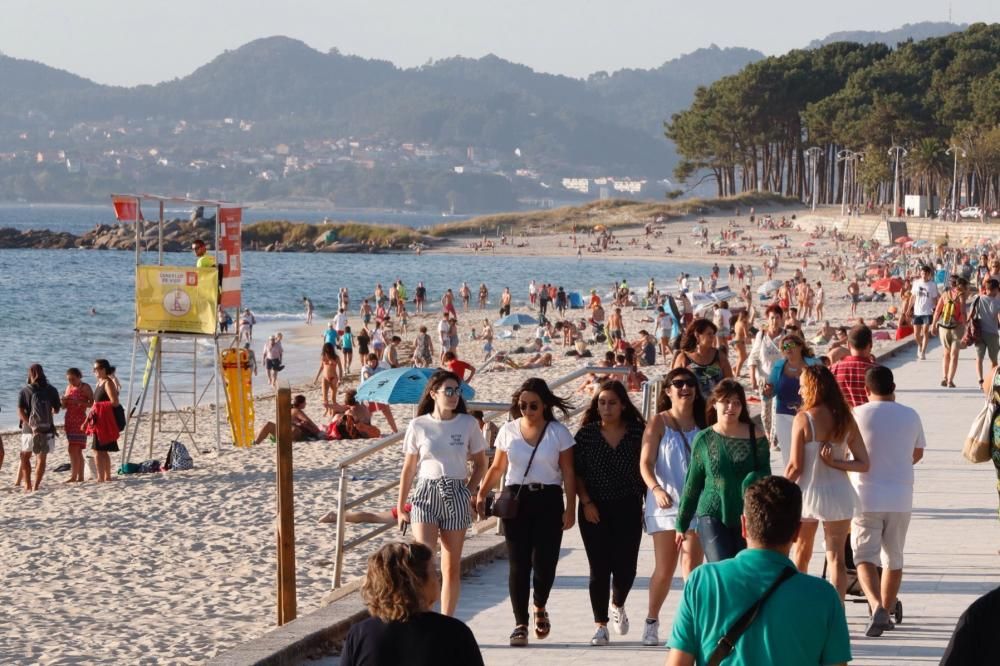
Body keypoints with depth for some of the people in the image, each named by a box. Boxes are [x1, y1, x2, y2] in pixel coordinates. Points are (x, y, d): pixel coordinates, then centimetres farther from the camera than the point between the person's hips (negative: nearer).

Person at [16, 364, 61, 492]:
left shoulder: (25, 391, -1)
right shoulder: (51, 390, 1)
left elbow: (20, 412, -10)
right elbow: (56, 410, 10)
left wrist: (31, 426, -16)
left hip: (29, 429, 0)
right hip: (47, 429, 0)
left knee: (25, 457, 16)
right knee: (41, 458, 5)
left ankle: (28, 485, 9)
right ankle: (35, 486, -3)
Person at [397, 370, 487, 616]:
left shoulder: (468, 424, 1)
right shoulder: (418, 426, -1)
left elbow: (480, 463, 10)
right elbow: (408, 469, 6)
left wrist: (468, 491, -3)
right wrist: (401, 507, 6)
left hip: (456, 497, 1)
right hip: (426, 495, -1)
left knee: (451, 566, 7)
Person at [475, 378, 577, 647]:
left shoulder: (558, 432, 1)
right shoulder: (508, 430, 6)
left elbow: (568, 473, 1)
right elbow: (497, 468, 11)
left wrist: (570, 508, -4)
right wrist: (481, 493, -1)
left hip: (548, 500, -1)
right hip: (516, 500, 1)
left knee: (544, 561, -5)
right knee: (518, 563, -3)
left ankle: (540, 609, 25)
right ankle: (520, 624, 3)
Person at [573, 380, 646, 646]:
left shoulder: (638, 433, 0)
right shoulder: (586, 433, 0)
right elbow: (576, 472, 2)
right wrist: (586, 502, -7)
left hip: (628, 508, 0)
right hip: (595, 510, 0)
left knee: (625, 567, -3)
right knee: (599, 568, 0)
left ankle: (618, 606, 30)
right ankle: (601, 626, 10)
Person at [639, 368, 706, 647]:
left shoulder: (703, 422, 6)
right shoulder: (659, 422, -2)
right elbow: (645, 463, -7)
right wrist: (656, 489, -24)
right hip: (664, 503, -2)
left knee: (692, 566, -2)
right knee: (665, 568, 2)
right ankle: (651, 621, 19)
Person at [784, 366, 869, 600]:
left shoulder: (804, 419, -12)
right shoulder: (846, 420, 0)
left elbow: (795, 466, -12)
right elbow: (863, 464, 0)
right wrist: (834, 462, -5)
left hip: (808, 492, -2)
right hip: (838, 494, 2)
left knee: (802, 552, 18)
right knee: (836, 558, 4)